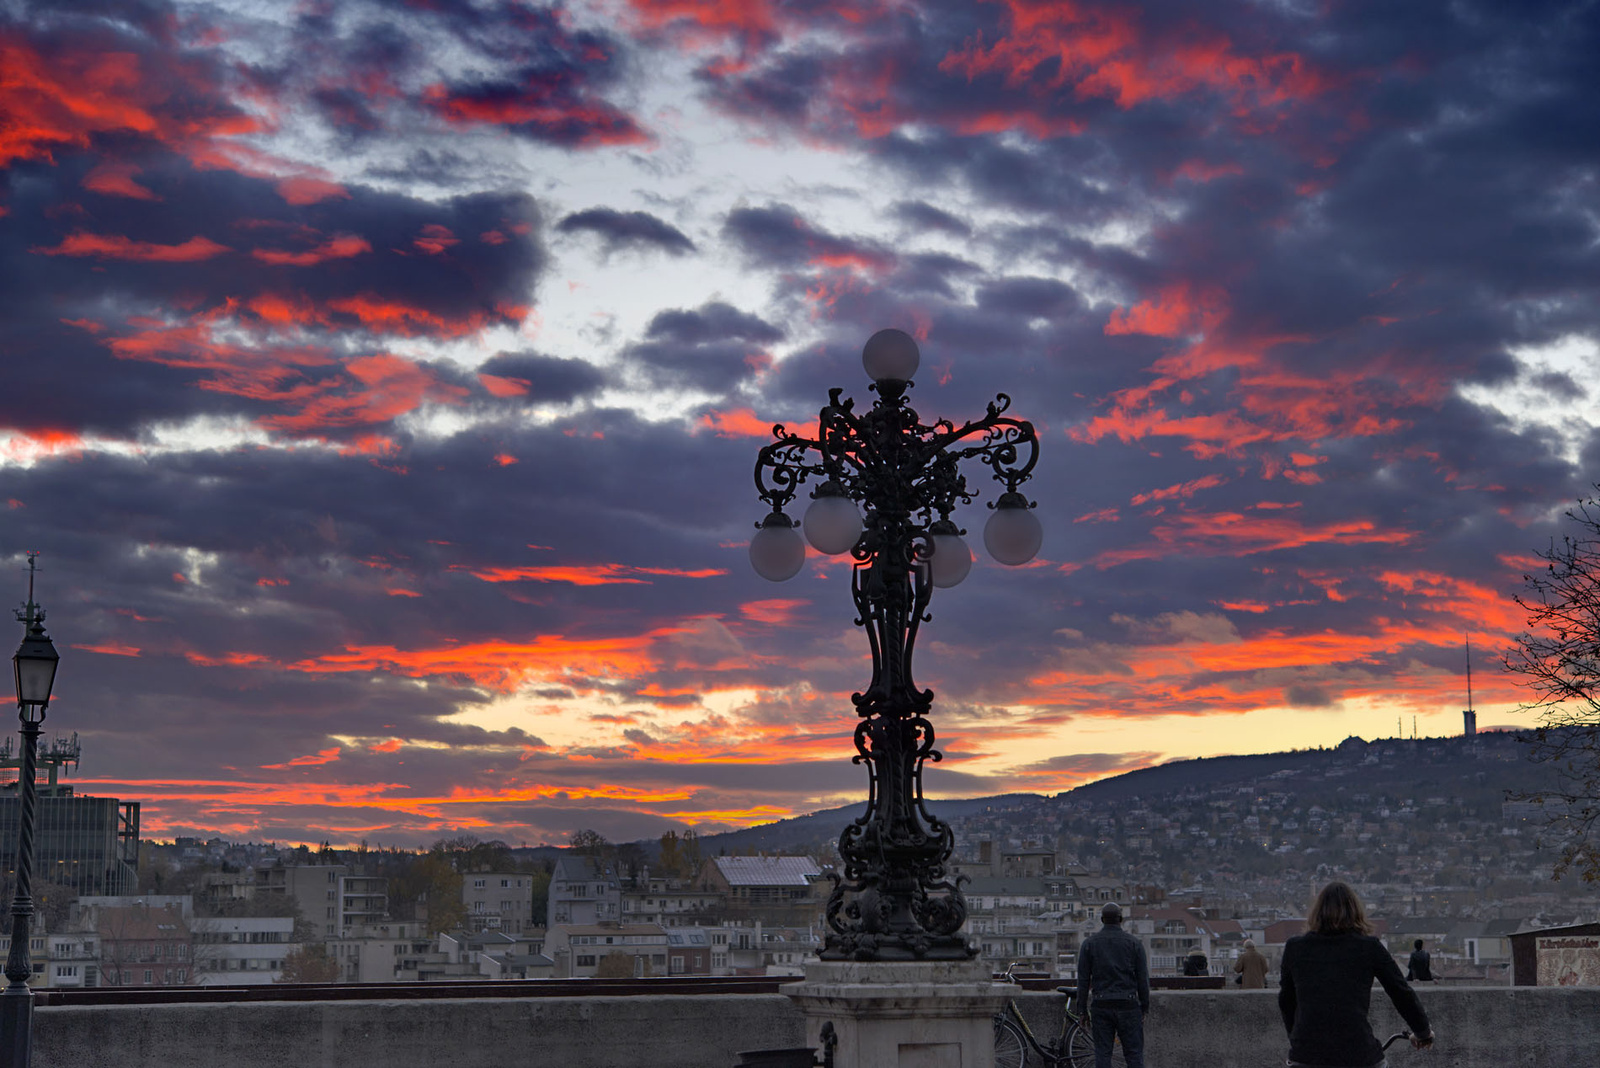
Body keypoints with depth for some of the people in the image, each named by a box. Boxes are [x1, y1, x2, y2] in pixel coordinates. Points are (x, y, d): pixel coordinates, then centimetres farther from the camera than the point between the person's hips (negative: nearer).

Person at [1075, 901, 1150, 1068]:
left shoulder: (1089, 943, 3)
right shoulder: (1134, 943, 1)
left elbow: (1083, 979, 3)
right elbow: (1143, 979, 1)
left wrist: (1082, 1010, 7)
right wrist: (1144, 1008, 9)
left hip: (1101, 1005, 1)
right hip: (1128, 1004, -1)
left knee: (1102, 1054, 4)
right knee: (1134, 1054, 3)